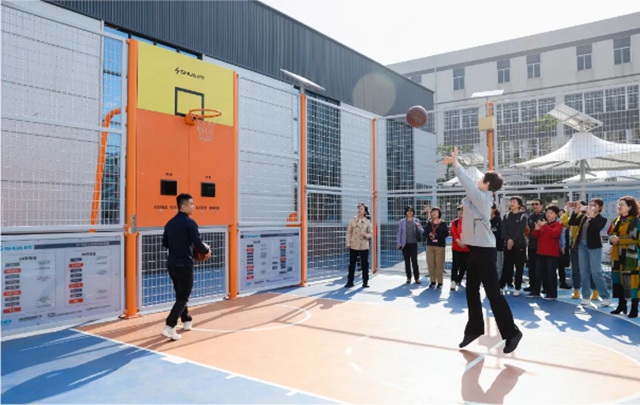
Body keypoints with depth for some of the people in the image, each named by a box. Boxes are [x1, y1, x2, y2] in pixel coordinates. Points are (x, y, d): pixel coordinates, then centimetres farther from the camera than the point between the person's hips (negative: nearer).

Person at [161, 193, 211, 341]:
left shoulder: (170, 223, 9)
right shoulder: (190, 223, -14)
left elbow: (165, 243, 16)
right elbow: (198, 244, -17)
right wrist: (207, 251, 1)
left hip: (171, 264, 8)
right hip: (184, 264, -8)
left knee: (180, 294, 20)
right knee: (183, 297, -1)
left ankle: (187, 321, 34)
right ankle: (169, 327, -9)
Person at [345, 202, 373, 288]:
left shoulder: (367, 221, 2)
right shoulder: (353, 220, 3)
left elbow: (371, 234, 3)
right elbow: (349, 232, 2)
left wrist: (366, 235, -19)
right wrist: (348, 244, -3)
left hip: (364, 246, 0)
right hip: (354, 246, 1)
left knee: (365, 264, 3)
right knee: (352, 264, 4)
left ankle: (365, 282, 13)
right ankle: (350, 281, 14)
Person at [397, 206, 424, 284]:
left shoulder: (416, 220, 4)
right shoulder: (402, 221, 2)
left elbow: (422, 232, 3)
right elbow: (399, 233, 4)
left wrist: (418, 227, -17)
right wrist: (399, 243, -2)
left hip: (413, 243, -1)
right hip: (405, 244, 1)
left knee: (414, 261, -2)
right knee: (407, 261, 6)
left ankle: (417, 278, 2)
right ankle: (408, 278, 14)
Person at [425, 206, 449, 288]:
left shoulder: (443, 223, 1)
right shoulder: (429, 223, 12)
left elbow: (446, 234, -8)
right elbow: (425, 232, 6)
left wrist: (436, 236, -14)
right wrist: (430, 235, -15)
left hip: (440, 246, -3)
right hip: (430, 246, 3)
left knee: (439, 264, -5)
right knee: (431, 264, 1)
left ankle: (440, 282, 2)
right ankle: (432, 281, 10)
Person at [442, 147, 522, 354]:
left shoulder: (483, 197, -14)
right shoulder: (478, 197, 10)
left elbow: (467, 182, -16)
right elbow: (469, 183, 17)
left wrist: (455, 163, -6)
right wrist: (454, 162, 14)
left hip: (484, 250, -9)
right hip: (475, 249, 9)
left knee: (493, 292, -5)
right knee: (471, 291, 12)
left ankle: (511, 332, 5)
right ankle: (475, 329, 22)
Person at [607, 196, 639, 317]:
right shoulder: (617, 220, 15)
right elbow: (611, 234, 21)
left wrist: (619, 239, -18)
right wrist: (612, 239, -1)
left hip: (630, 255, -8)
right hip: (617, 254, 8)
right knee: (617, 278, 11)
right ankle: (621, 304, 24)